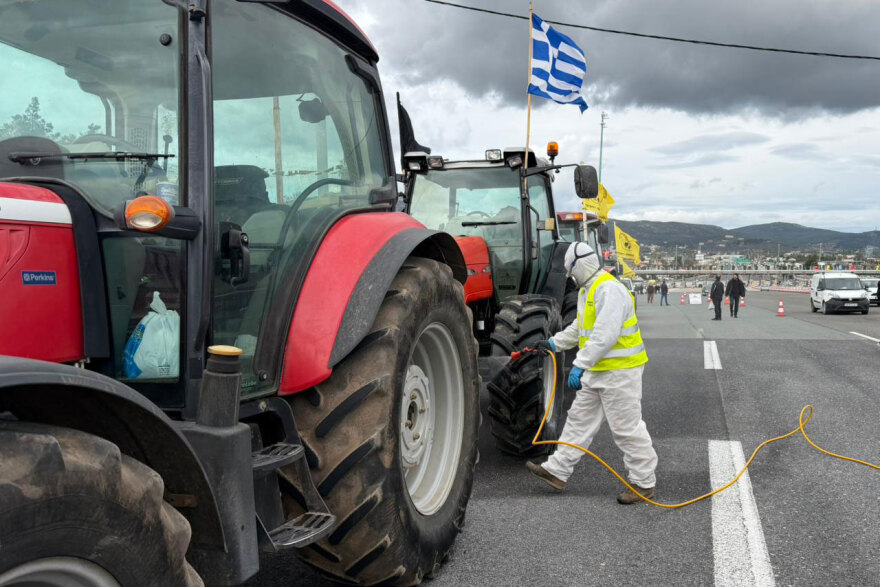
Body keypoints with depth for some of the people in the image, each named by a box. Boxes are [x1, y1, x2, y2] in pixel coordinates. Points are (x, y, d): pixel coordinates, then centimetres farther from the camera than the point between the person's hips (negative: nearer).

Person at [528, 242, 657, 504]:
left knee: (626, 428, -2)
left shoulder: (610, 290, -19)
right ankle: (557, 471, 18)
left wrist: (580, 365, -29)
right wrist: (555, 343, 26)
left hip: (619, 370, -10)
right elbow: (579, 328, 29)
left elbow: (605, 335, -28)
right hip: (598, 371, 10)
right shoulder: (587, 291, 15)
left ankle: (644, 483, 12)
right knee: (580, 419, 12)